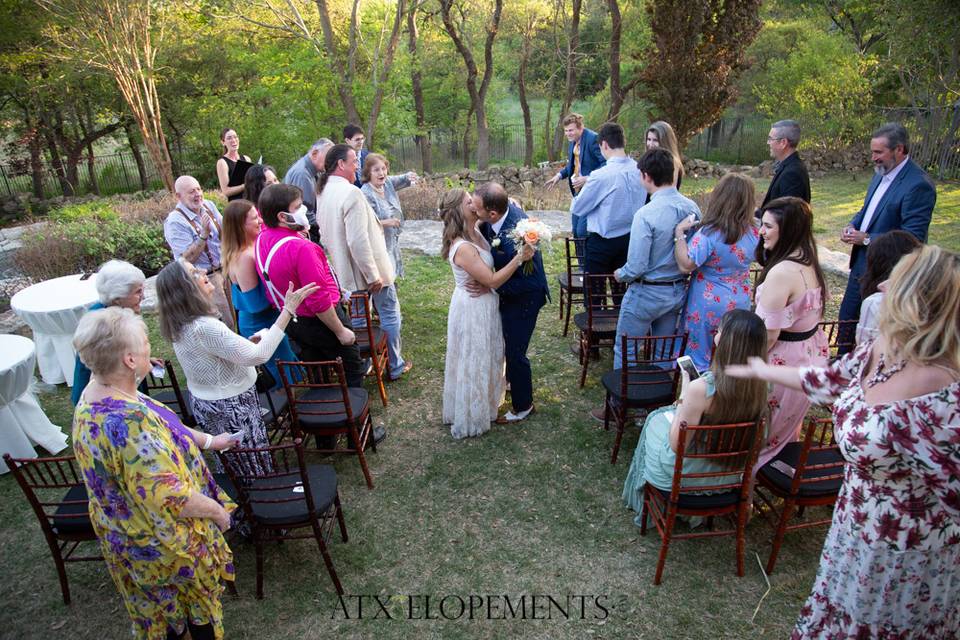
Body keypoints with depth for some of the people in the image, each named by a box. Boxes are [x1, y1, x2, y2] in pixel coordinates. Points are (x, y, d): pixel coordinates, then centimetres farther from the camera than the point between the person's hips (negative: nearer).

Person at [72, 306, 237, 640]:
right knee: (199, 607, 21)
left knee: (160, 607, 32)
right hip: (163, 543, -8)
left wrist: (207, 440, 12)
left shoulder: (91, 396, -9)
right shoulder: (131, 421, -40)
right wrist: (218, 511, -18)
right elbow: (171, 498, -35)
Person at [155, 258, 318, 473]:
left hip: (204, 403, 9)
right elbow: (257, 356, -32)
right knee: (254, 469, 9)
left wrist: (249, 342, -3)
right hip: (230, 408, -9)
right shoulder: (204, 328, -32)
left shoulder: (180, 326, -1)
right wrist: (288, 310, -33)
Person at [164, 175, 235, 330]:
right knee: (225, 325, -1)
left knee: (235, 315, 17)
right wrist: (203, 235, -31)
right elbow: (187, 258, -22)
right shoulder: (175, 222, -18)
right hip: (205, 279, -7)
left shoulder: (208, 205, 2)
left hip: (223, 269, 7)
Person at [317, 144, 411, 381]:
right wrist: (373, 275, -22)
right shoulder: (351, 193, -24)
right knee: (389, 315, 9)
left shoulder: (323, 193, 4)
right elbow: (358, 241, -28)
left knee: (358, 317, 19)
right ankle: (395, 366, 21)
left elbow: (326, 232, 14)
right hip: (367, 267, -8)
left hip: (347, 271, 8)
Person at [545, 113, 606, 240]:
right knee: (576, 231, 13)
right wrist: (560, 175, 7)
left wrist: (588, 178, -28)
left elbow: (606, 164, -22)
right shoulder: (572, 141, 10)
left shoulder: (593, 139, -17)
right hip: (578, 191, 9)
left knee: (582, 231, -12)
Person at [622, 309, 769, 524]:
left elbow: (676, 444, -22)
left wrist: (683, 395, -15)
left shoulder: (701, 388, -34)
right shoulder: (758, 385, -15)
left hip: (689, 475, -5)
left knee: (656, 420, 23)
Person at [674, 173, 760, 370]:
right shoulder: (755, 233, -5)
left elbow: (685, 265, -25)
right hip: (741, 304, 6)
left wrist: (679, 233, -18)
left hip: (708, 305, -6)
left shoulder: (709, 233, -24)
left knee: (699, 359, 12)